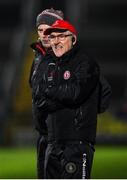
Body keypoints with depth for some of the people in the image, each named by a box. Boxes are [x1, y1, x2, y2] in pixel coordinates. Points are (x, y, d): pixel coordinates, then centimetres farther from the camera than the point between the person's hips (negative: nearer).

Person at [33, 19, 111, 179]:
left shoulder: (86, 64, -5)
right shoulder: (46, 65, 14)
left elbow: (75, 93, -20)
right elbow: (39, 100, 4)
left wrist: (50, 89, -3)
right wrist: (64, 98, -9)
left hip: (79, 141, -7)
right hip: (54, 142, 7)